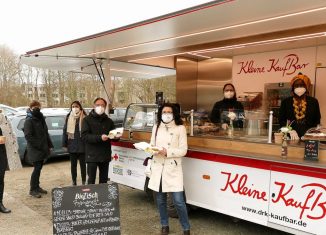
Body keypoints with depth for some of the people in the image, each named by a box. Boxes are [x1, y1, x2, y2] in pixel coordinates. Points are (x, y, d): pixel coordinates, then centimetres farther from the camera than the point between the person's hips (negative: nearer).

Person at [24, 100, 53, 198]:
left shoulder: (41, 119, 14)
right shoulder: (29, 121, -10)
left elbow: (45, 133, 18)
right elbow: (28, 136, -17)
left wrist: (49, 145, 10)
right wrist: (40, 145, -20)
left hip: (42, 149, 7)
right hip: (34, 150, -7)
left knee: (39, 168, 13)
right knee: (37, 168, -7)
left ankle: (37, 187, 24)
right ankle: (32, 190, 3)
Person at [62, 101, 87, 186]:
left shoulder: (84, 118, -2)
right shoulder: (69, 118, 5)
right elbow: (65, 131, 6)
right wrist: (64, 144, 2)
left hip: (82, 145, -2)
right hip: (72, 146, 3)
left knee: (82, 164, 6)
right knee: (73, 164, 13)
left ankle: (83, 182, 18)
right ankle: (74, 182, 25)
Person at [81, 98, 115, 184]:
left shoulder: (108, 121, 12)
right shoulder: (87, 120, -1)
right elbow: (84, 136, -13)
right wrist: (99, 137, -25)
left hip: (105, 155, 4)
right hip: (92, 155, -4)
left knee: (104, 180, 13)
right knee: (91, 180, 1)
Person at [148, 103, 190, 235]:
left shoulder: (180, 128, -3)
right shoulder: (156, 127, 11)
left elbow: (183, 150, -6)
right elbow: (152, 145, 13)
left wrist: (167, 152, -19)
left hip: (173, 169, -4)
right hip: (158, 168, 4)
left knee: (178, 201, -5)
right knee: (160, 199, 12)